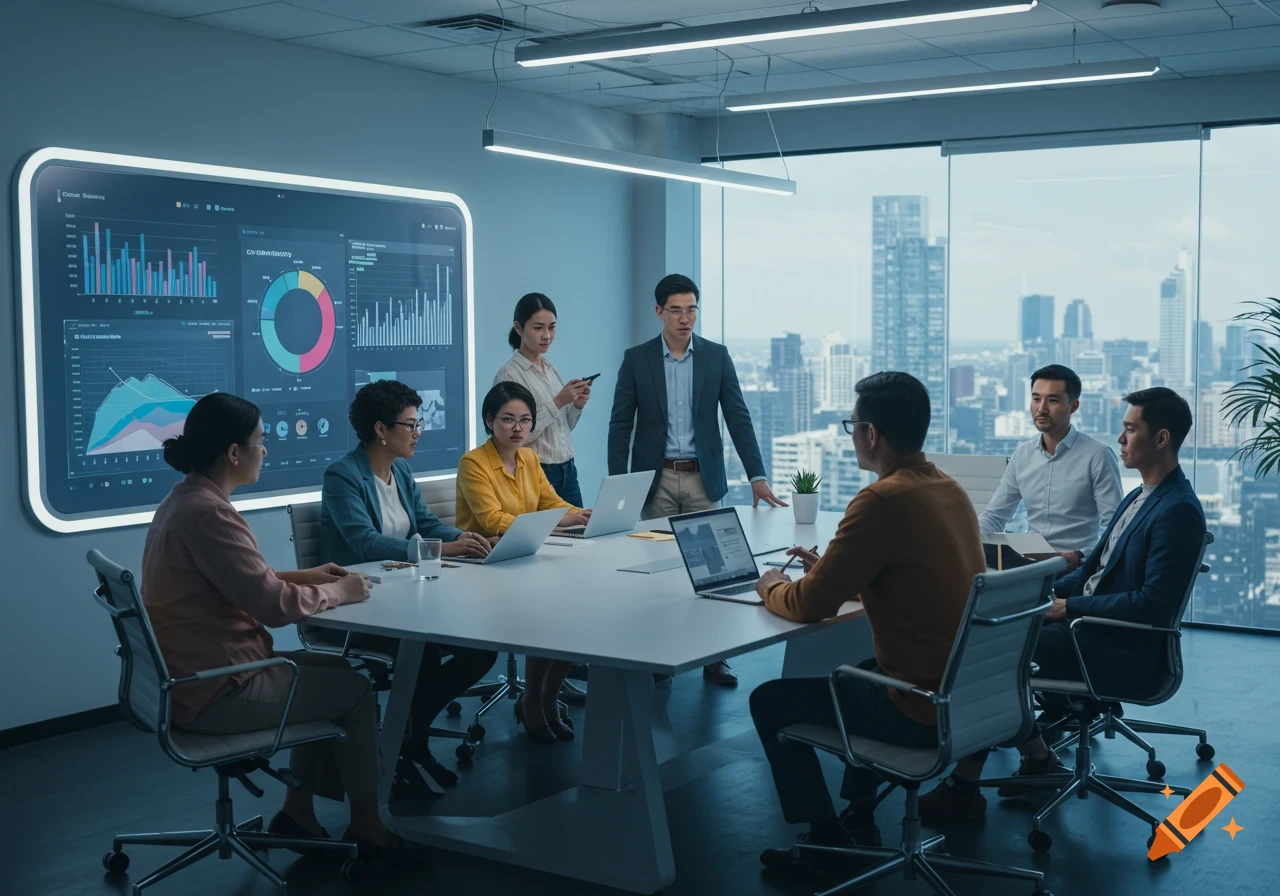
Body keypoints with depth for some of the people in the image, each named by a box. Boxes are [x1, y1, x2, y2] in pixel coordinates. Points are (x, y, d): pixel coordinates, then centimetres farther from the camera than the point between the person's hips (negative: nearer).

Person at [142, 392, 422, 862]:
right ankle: (366, 827, 19)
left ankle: (298, 810, 23)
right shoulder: (207, 513, -25)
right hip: (217, 690, -10)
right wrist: (338, 592, -8)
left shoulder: (185, 499, 7)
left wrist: (303, 575, 8)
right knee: (355, 689, 5)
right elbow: (275, 606, -25)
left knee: (333, 670, 20)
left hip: (194, 673, 10)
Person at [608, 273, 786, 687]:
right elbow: (620, 424, 0)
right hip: (656, 479, -1)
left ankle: (712, 656, 10)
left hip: (703, 478, 1)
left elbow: (738, 418, 0)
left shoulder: (716, 356, 2)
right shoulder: (636, 358, 0)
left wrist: (757, 476, -7)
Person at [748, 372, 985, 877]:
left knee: (769, 701, 9)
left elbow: (809, 606, -16)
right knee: (858, 675, 35)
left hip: (923, 711, -9)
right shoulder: (949, 488, 5)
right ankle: (858, 820, 36)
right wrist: (829, 569, 17)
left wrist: (772, 588, 4)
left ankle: (828, 841, 18)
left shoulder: (883, 501, -22)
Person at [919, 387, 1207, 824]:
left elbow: (1152, 603, -24)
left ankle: (964, 788, -6)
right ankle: (1038, 758, 9)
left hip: (1122, 653, -9)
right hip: (1090, 623, 9)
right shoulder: (1142, 496, 12)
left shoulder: (1178, 511, -18)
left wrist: (1069, 607, -18)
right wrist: (1047, 592, 2)